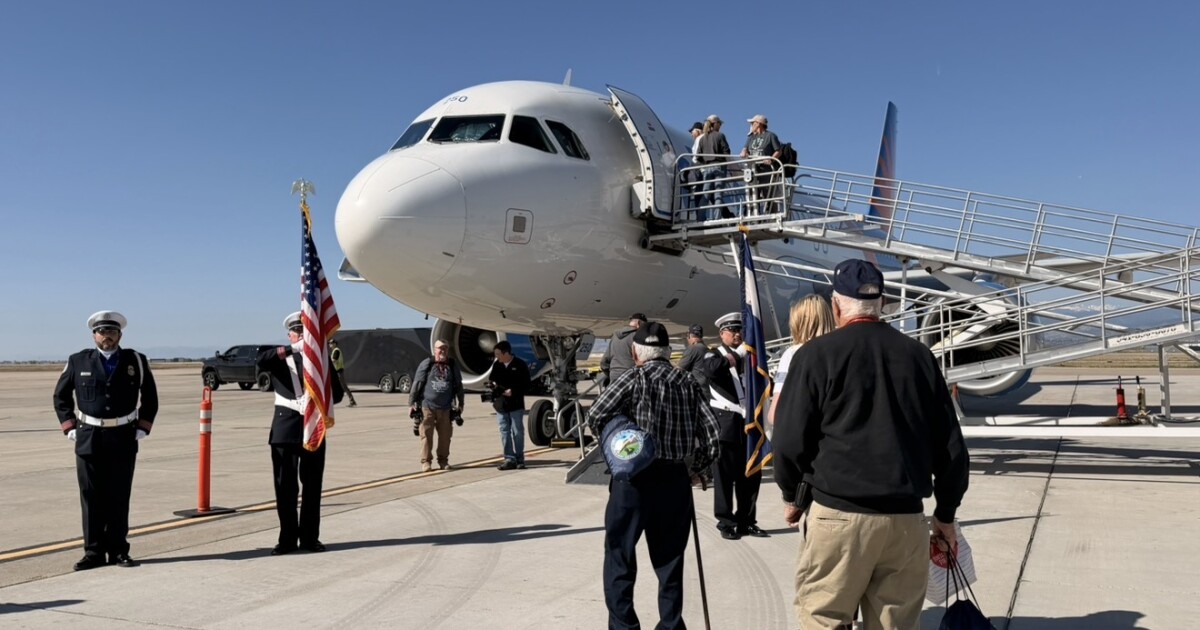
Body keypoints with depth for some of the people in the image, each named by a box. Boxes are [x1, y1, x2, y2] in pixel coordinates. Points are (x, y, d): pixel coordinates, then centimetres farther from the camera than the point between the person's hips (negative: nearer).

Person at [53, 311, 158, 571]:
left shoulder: (136, 361, 3)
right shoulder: (78, 361, 3)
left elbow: (150, 397, 12)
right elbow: (61, 396, 13)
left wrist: (142, 427, 4)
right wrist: (69, 427, 4)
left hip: (123, 439, 0)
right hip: (88, 439, 0)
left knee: (119, 498, 5)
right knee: (91, 497, 4)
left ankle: (118, 551, 13)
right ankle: (94, 552, 12)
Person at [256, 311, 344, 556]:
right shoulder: (280, 357, 8)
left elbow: (336, 394, 9)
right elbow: (262, 361, -17)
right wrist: (290, 349, -33)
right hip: (285, 429, -1)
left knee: (312, 485, 6)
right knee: (285, 485, 1)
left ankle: (310, 537, 15)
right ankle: (287, 538, 11)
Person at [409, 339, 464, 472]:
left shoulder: (452, 365, 7)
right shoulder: (426, 364, -2)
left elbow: (458, 385, 14)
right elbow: (416, 384, -1)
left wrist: (460, 403, 15)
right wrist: (412, 403, -3)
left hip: (445, 407, 3)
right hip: (427, 406, -3)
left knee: (445, 435, 5)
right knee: (426, 435, -1)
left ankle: (443, 460, 18)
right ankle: (426, 461, 8)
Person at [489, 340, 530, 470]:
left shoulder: (520, 365, -7)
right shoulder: (496, 365, 6)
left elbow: (526, 385, -7)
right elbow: (491, 379, 18)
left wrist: (513, 391, -20)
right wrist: (492, 384, -4)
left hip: (516, 404, -4)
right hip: (500, 404, 4)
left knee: (517, 432, 2)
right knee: (504, 431, 3)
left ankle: (520, 459, 12)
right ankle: (510, 459, 8)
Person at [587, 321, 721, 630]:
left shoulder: (634, 378, -4)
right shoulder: (688, 383, 7)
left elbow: (595, 418, -12)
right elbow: (712, 436, 2)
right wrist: (698, 469, 17)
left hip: (634, 477, -3)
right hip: (675, 480, 4)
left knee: (620, 554, 8)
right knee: (669, 558, 13)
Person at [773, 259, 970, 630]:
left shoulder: (817, 354, -4)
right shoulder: (919, 355, 9)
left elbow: (790, 439, -6)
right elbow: (951, 445, 11)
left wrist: (793, 496, 11)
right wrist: (946, 514, 20)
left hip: (838, 514, -4)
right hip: (906, 518, 4)